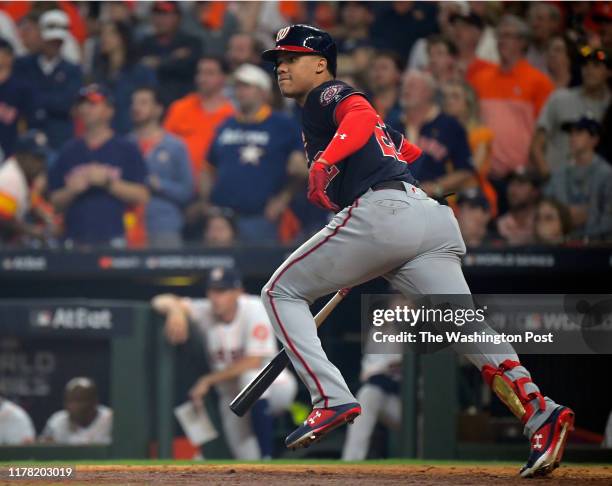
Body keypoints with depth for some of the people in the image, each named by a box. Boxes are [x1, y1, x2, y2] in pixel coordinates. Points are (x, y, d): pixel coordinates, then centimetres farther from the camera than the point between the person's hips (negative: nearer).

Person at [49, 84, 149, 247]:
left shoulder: (127, 150, 5)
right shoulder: (68, 151, 14)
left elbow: (142, 196, -2)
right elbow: (55, 202, 15)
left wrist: (107, 182, -11)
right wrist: (71, 190, -6)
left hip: (113, 240, -3)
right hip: (75, 242, 3)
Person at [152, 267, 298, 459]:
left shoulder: (255, 309, -19)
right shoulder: (206, 311, -7)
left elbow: (253, 362, -25)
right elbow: (161, 301, -13)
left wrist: (208, 380, -22)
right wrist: (175, 309, -37)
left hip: (273, 387, -4)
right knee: (249, 460, -9)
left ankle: (267, 458, -37)